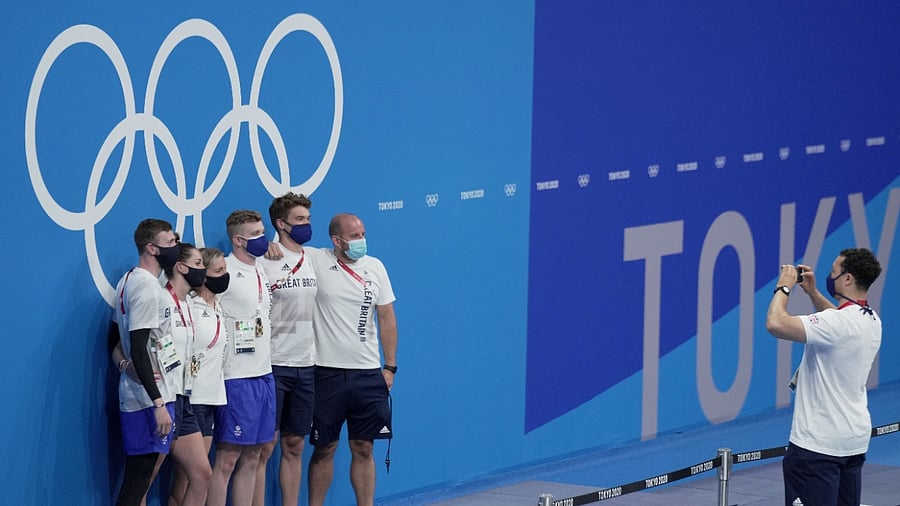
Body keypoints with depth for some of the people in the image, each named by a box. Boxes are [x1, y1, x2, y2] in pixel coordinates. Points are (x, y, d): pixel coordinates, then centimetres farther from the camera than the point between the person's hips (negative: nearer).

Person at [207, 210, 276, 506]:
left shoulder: (261, 273, 15)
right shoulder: (224, 272, -12)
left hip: (263, 374, 8)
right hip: (237, 378, -8)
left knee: (251, 458, 10)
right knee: (227, 459, -6)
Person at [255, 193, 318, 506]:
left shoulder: (314, 258, 10)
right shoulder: (264, 262, -9)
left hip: (306, 365, 6)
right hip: (273, 364, -6)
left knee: (294, 446, 12)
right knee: (264, 447, -4)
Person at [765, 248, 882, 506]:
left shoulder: (837, 323, -22)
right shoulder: (871, 320, 7)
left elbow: (776, 324, -31)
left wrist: (784, 288, -13)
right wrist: (812, 293, 24)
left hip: (818, 444, -9)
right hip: (855, 440, 9)